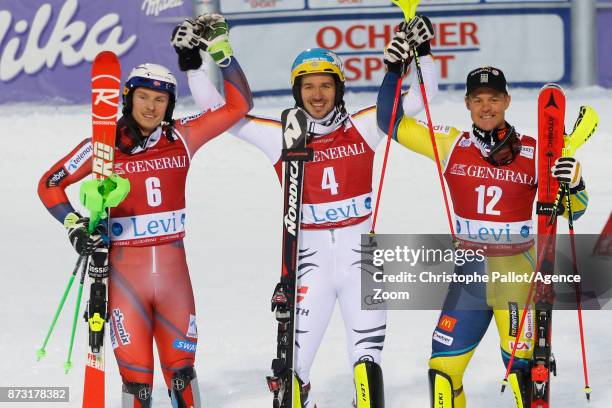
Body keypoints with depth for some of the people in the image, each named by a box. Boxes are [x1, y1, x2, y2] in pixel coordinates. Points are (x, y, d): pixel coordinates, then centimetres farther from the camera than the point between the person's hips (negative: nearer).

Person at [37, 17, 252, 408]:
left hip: (173, 269, 2)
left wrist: (218, 49, -6)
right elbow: (50, 185, 5)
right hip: (125, 270, -2)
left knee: (181, 372, 8)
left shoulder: (181, 137, 2)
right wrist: (75, 226, -8)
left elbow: (239, 105, 1)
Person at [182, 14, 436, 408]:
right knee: (292, 367, -2)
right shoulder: (281, 137, 1)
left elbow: (418, 98, 2)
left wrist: (421, 52, -11)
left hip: (361, 257, 0)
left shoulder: (364, 128, 1)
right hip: (311, 261, 1)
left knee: (367, 362, -7)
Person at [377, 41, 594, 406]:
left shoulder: (533, 153, -6)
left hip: (518, 277, -2)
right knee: (443, 372, 0)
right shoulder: (452, 145, -1)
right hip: (469, 276, 2)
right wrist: (394, 72, -7)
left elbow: (573, 211, -1)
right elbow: (392, 122, 3)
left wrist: (573, 185, -23)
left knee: (525, 372, -3)